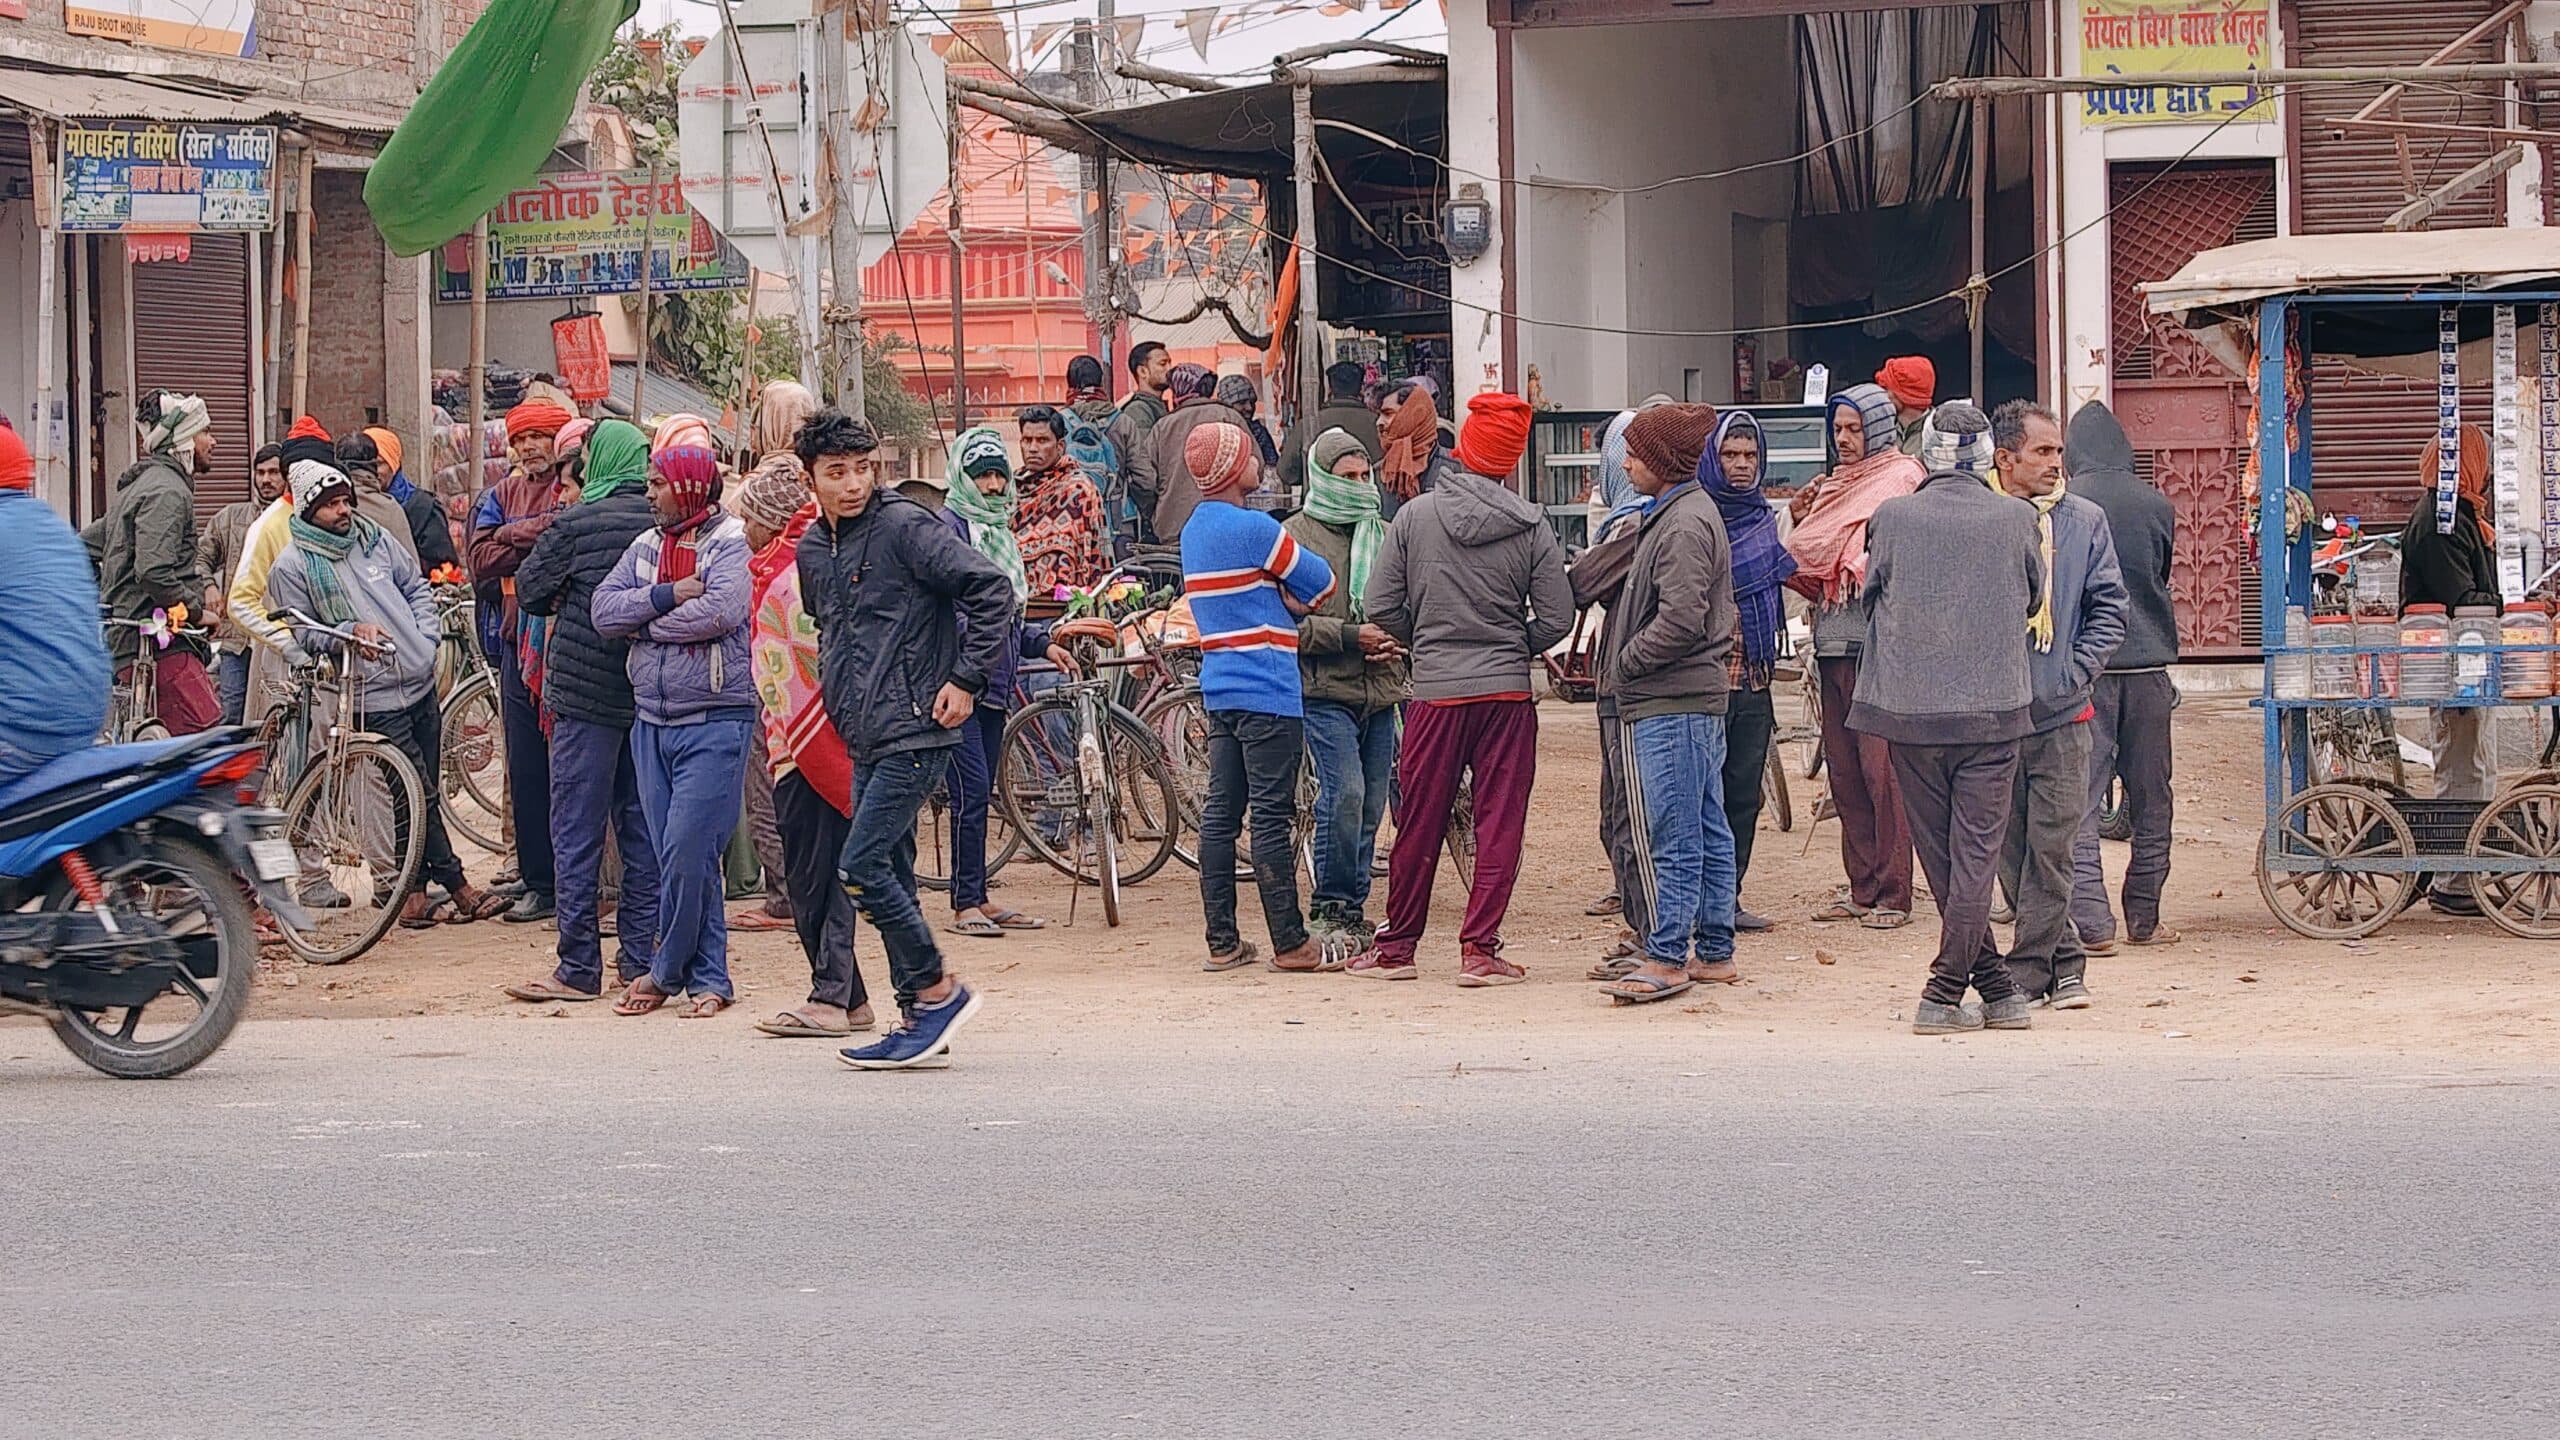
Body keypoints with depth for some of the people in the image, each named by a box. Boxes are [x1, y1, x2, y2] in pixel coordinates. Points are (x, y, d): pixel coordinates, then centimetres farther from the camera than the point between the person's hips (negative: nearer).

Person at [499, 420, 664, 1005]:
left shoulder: (577, 523, -11)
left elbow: (530, 591, -2)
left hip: (586, 693, -5)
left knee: (577, 832, 0)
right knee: (642, 830, 12)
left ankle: (579, 967, -1)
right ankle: (640, 958, 13)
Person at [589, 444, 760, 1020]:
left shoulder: (728, 544, -5)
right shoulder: (646, 547, 13)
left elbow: (719, 611, -22)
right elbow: (603, 610, 2)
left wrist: (646, 623, -8)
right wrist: (665, 596, -12)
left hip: (714, 722, -6)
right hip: (651, 721, 7)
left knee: (687, 855, -10)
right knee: (678, 858, 7)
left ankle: (667, 972, 6)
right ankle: (708, 978, 14)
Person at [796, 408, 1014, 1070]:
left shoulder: (904, 526, -10)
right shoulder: (813, 548, 13)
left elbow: (991, 589, -15)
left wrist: (966, 680, -14)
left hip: (914, 732, -8)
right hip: (864, 739, 8)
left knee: (862, 867, -13)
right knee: (888, 875, 9)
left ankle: (937, 990, -2)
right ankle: (919, 1017, 14)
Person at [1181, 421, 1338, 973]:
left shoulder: (1194, 530, 14)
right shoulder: (1252, 528, -14)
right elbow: (1322, 584, -7)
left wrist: (1286, 599, 1)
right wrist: (1296, 596, 10)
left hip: (1220, 692, 9)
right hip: (1267, 693, -9)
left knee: (1220, 814, 8)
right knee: (1272, 818, -6)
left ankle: (1221, 942, 10)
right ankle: (1291, 944, -3)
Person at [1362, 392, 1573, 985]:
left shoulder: (1415, 516, -2)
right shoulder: (1531, 526, -3)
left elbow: (1382, 606, 0)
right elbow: (1557, 617, -3)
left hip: (1435, 691, 1)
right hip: (1507, 692, -1)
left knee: (1419, 825, 10)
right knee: (1500, 825, 3)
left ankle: (1397, 946, 19)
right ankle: (1479, 948, -1)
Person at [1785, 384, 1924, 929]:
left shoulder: (1902, 478, -4)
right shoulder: (1836, 483, 19)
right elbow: (1810, 565, 22)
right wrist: (1801, 520, 8)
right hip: (1834, 643, 8)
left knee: (1882, 768, -9)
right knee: (1843, 769, 9)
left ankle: (1892, 894, -6)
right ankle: (1861, 887, 15)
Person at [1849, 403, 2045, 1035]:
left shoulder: (1892, 517, -4)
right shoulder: (2015, 519, -4)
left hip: (1909, 708, 1)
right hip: (1993, 710, -1)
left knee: (1940, 858, 11)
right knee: (1975, 854, 3)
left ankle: (1994, 987, 14)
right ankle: (1943, 996, 0)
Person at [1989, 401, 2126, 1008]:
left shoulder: (2084, 521, 6)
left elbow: (2109, 608, 7)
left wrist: (2073, 672, -4)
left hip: (2061, 714, 0)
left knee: (2050, 850, -5)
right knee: (2011, 851, 5)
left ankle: (2025, 972, 1)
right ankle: (2064, 962, 18)